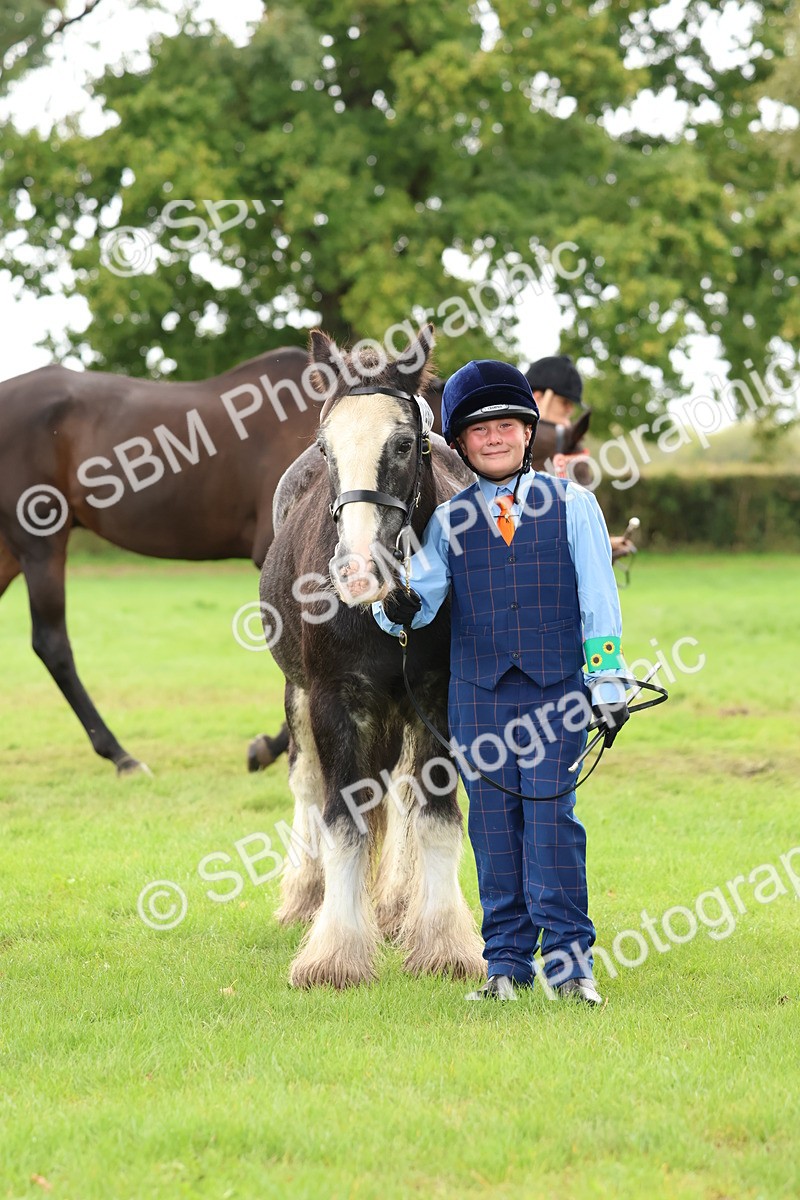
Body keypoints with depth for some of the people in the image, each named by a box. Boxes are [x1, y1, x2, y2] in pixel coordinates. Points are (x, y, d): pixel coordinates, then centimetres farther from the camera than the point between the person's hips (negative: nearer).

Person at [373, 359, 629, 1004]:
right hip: (478, 692, 2)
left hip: (557, 690, -2)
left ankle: (569, 960, -1)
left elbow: (599, 601, 3)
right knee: (494, 827, 3)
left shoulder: (573, 505, 5)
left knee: (551, 818, -8)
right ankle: (507, 963, 10)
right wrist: (399, 607, -23)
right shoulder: (448, 521, 9)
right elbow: (423, 595, 1)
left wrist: (608, 685, -2)